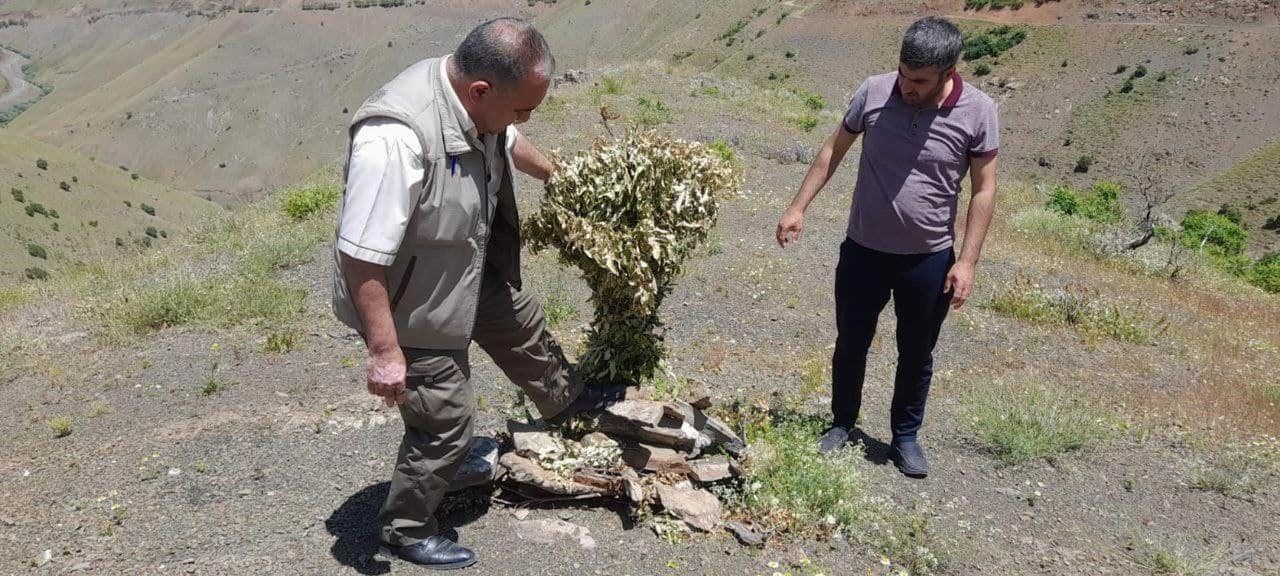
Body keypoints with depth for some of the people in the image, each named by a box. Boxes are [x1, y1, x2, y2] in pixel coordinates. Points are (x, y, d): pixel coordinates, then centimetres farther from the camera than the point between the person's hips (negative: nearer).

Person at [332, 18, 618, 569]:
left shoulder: (476, 101, -12)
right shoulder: (395, 139, -40)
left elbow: (508, 143, 14)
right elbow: (360, 258, -34)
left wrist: (556, 175, 30)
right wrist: (384, 350, -29)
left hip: (472, 273, 9)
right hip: (411, 305, -9)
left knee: (523, 325, 28)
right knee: (446, 421, 3)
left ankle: (566, 400, 60)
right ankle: (405, 531, 29)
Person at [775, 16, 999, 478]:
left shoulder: (978, 112, -14)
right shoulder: (874, 92, -11)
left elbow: (984, 190, -7)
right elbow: (834, 151, 3)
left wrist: (967, 261, -10)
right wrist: (798, 207, 2)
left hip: (929, 259, -1)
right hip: (863, 250, 1)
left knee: (916, 355, 14)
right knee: (851, 344, 15)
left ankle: (906, 436, 35)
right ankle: (842, 423, 37)